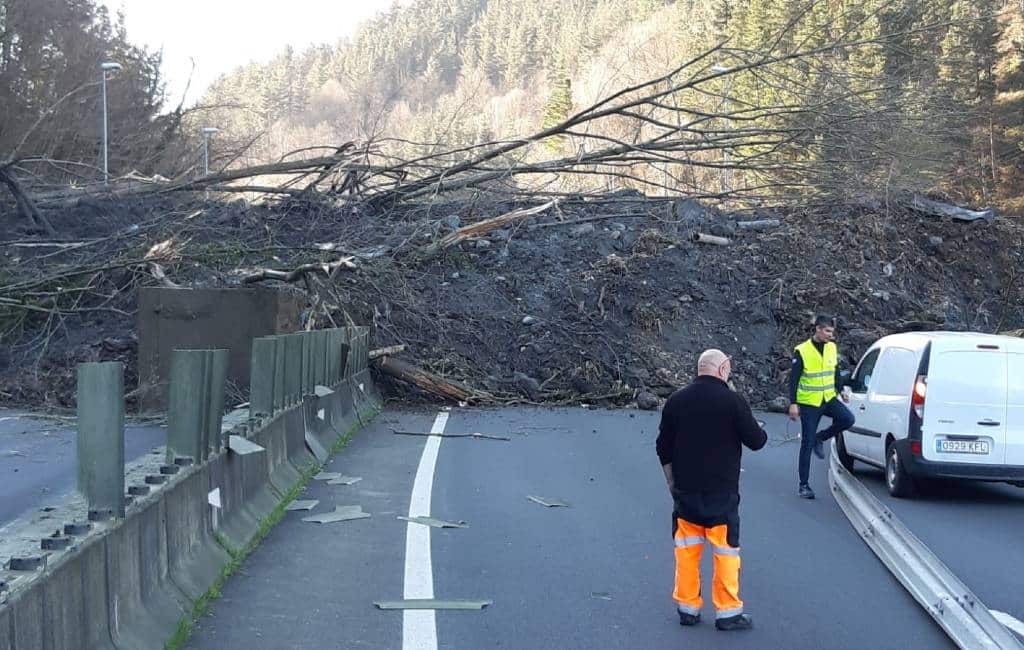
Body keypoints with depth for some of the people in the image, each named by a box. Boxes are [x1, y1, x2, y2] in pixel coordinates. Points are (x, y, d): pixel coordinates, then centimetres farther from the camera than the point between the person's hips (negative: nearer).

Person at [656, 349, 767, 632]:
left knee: (686, 550, 12)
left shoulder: (676, 401, 2)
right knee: (726, 551, 5)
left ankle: (687, 608, 18)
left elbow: (664, 448, 7)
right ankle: (727, 612, 9)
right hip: (722, 492, -4)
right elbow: (756, 441, -7)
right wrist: (760, 431, 16)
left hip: (685, 490, 4)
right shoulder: (733, 401, -12)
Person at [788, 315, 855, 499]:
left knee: (848, 419, -21)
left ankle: (819, 439, 6)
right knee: (807, 444, -1)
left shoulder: (832, 347, 4)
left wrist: (841, 391, 11)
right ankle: (804, 485, 9)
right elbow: (793, 379, -12)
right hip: (809, 403, -5)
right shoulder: (802, 351, -12)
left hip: (829, 399, 5)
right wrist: (793, 403, -17)